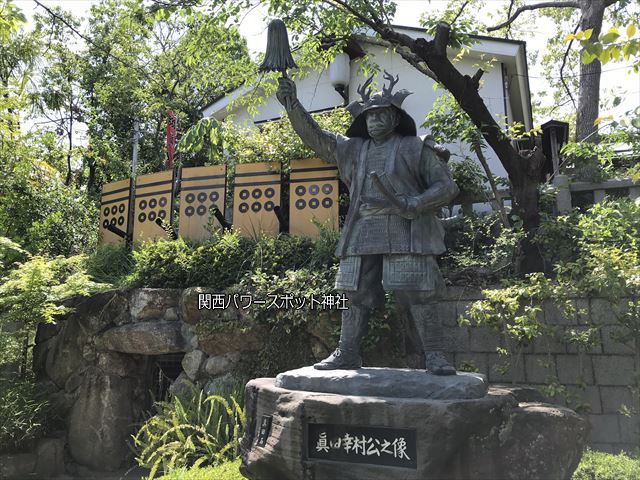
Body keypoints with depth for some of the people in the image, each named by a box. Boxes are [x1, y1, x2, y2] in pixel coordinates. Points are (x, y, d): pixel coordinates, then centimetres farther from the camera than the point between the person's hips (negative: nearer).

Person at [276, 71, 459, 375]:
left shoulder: (416, 148, 8)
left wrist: (414, 206, -13)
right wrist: (292, 104, 10)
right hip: (362, 233, 4)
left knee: (417, 295, -9)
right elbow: (313, 135, 20)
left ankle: (435, 356, 0)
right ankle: (347, 353, 13)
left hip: (405, 232, -4)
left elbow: (446, 186, 3)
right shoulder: (352, 149, 21)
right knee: (355, 293, 4)